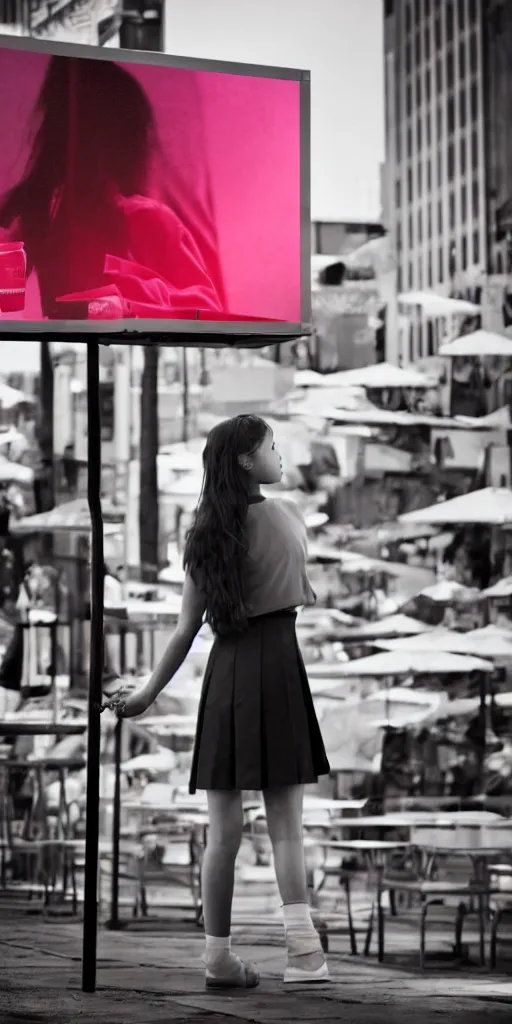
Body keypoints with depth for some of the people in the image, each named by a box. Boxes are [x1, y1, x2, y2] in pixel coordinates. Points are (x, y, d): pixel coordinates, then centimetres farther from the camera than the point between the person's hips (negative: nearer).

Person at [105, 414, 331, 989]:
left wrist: (149, 692, 15)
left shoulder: (205, 534, 8)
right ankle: (301, 946, -14)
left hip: (225, 672, 4)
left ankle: (219, 957, 5)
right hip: (277, 664, -3)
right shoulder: (284, 514, -3)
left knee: (223, 830, 5)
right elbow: (306, 594, 10)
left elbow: (187, 628, 6)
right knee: (286, 824, -2)